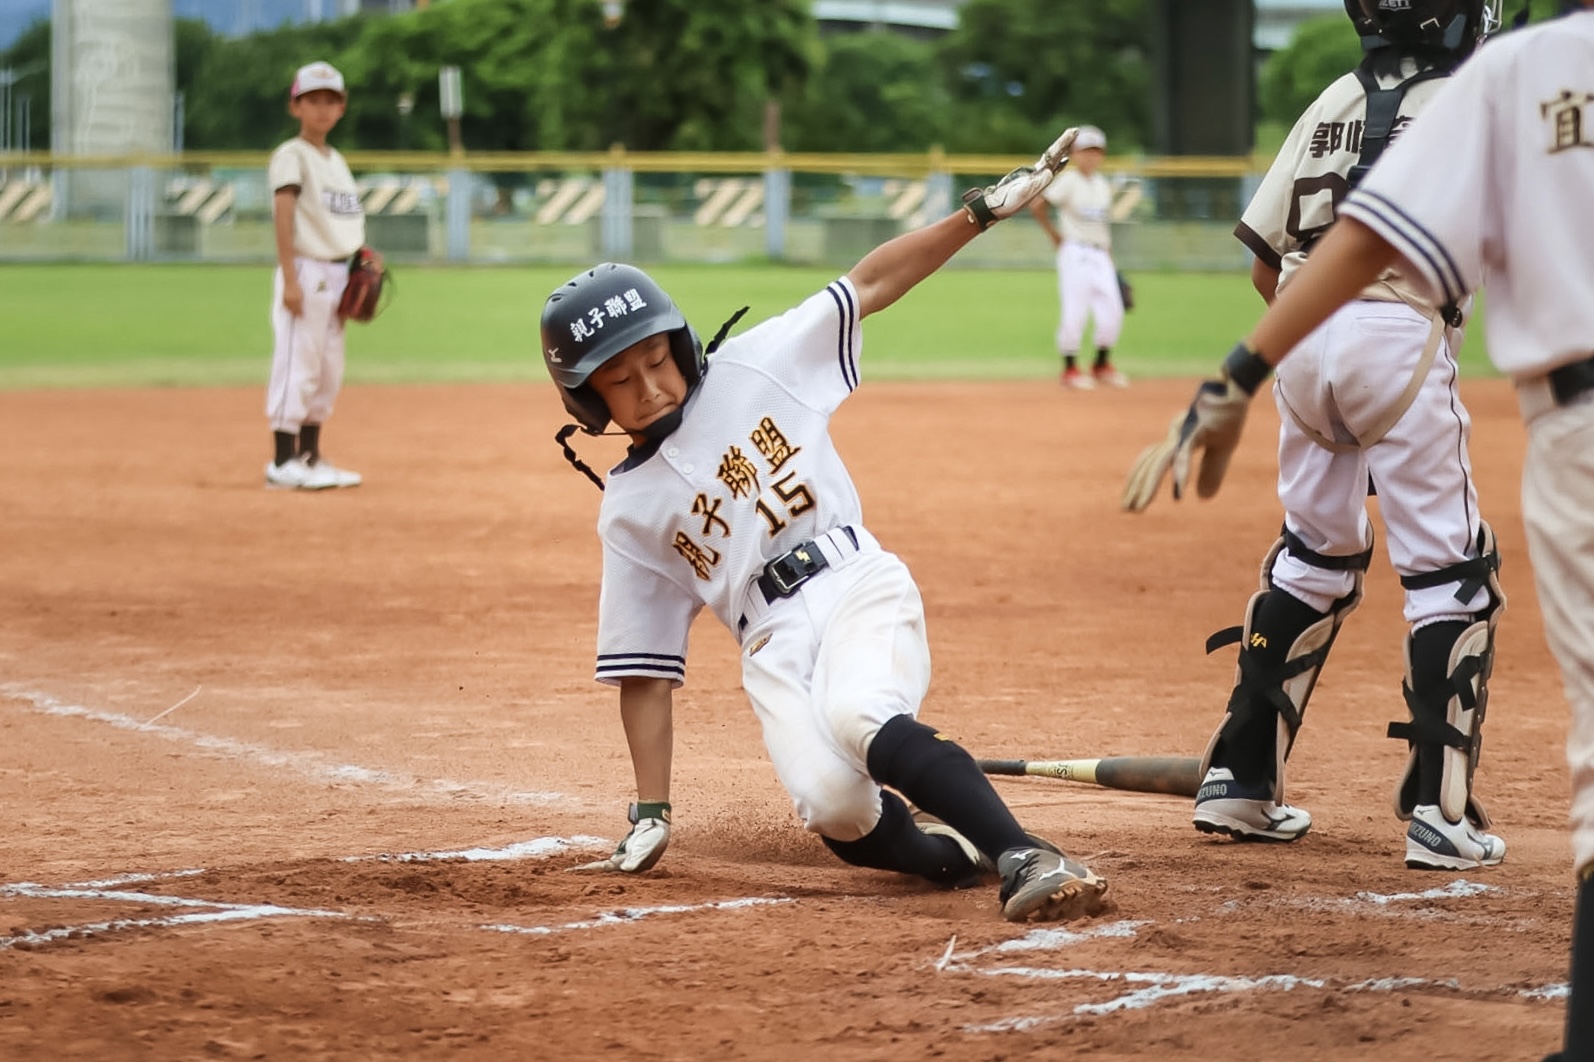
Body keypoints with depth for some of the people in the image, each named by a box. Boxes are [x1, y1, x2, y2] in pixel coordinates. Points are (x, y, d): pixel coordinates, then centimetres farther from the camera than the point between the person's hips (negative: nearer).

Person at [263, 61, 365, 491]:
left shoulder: (336, 160, 17)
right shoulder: (291, 156, -7)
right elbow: (284, 215, -15)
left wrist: (356, 278, 12)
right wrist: (290, 279, -22)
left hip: (336, 274, 8)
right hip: (306, 271, -8)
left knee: (329, 370, 11)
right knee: (297, 363, -9)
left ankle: (310, 457, 19)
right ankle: (283, 463, -9)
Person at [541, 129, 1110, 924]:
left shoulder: (749, 371, 8)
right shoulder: (628, 510, 12)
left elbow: (872, 283, 5)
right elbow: (645, 671, 14)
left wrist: (985, 209, -5)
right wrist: (650, 813, 8)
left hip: (857, 588, -2)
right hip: (773, 648, 2)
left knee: (856, 714, -37)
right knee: (835, 807, -29)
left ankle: (1025, 858, -44)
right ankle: (954, 849, -2)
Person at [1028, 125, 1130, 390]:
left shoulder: (1104, 185, 13)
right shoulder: (1068, 181, -8)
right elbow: (1036, 206, -13)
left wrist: (1108, 252, 16)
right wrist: (1055, 235, -5)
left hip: (1101, 256, 6)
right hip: (1075, 254, -6)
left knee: (1112, 313, 3)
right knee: (1075, 312, -8)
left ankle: (1102, 365, 19)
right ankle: (1070, 368, 4)